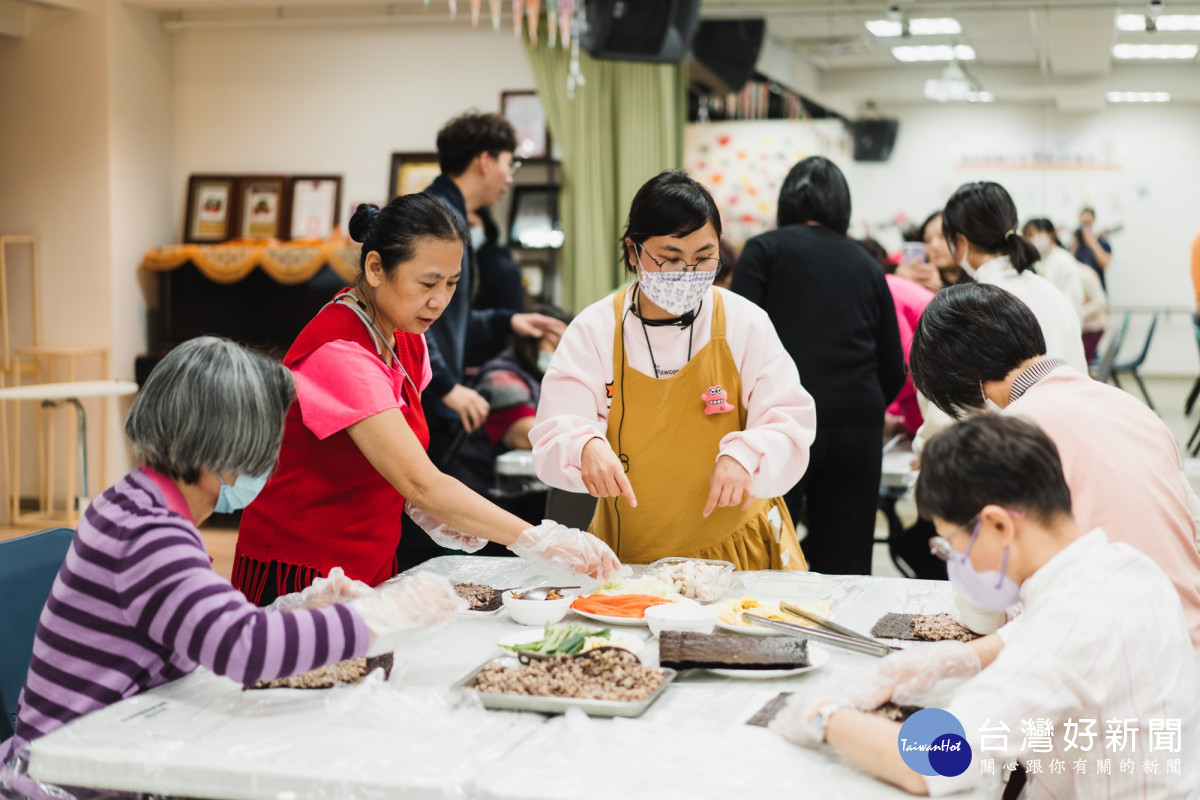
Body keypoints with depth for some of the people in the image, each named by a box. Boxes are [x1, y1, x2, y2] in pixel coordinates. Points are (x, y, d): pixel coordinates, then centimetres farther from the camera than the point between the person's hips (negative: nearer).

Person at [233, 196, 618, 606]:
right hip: (300, 575, -8)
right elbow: (420, 483, -30)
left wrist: (428, 512, -5)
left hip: (373, 569, 8)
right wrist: (539, 541, -32)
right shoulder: (336, 352, -24)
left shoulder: (406, 341, 3)